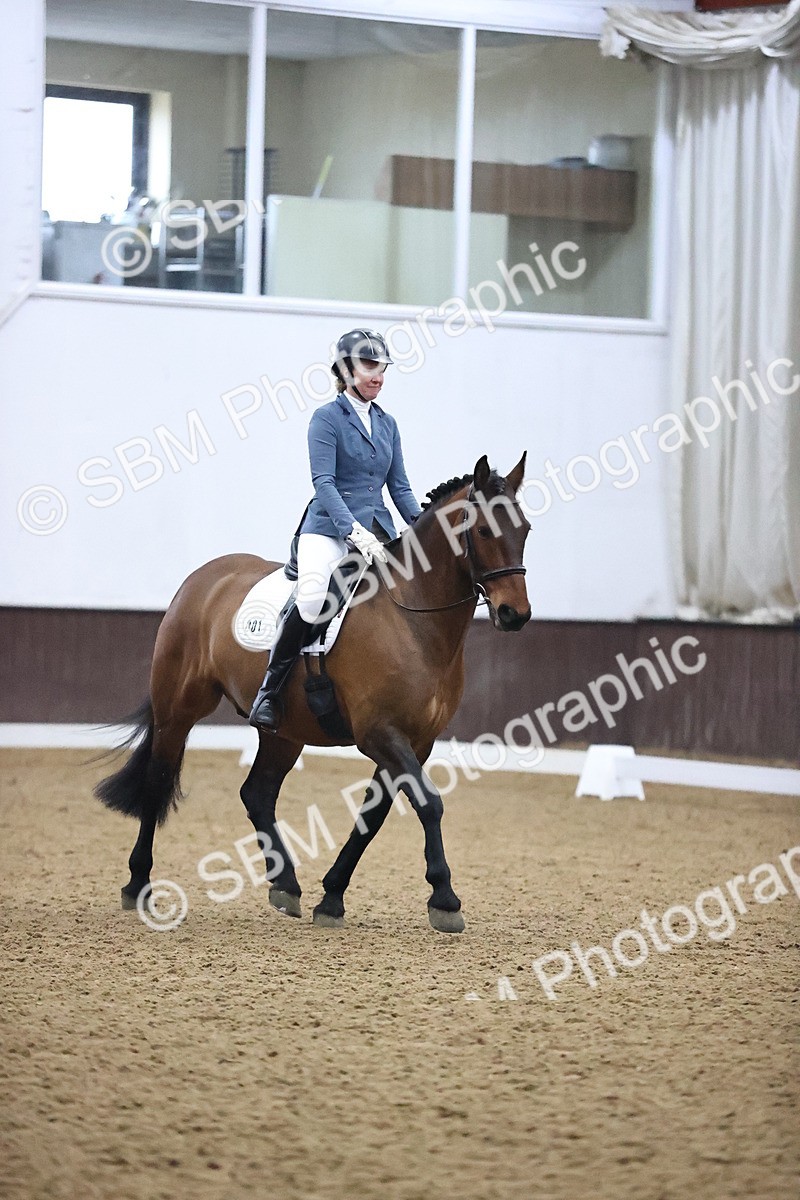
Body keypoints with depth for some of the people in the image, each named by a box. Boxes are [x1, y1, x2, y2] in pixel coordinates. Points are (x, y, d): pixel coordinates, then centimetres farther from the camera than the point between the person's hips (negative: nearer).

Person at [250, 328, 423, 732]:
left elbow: (399, 487, 18)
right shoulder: (327, 418, -3)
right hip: (329, 527, -6)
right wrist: (354, 531, -24)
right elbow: (324, 482, -13)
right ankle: (269, 691, -19)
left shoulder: (387, 424, 16)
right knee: (312, 597, -32)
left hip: (377, 528, 6)